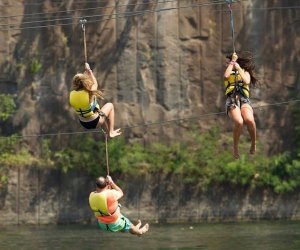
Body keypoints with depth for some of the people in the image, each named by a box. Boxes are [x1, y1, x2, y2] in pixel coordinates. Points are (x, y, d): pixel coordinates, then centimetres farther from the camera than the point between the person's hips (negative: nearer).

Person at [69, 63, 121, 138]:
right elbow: (95, 83, -6)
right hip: (95, 122, -6)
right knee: (110, 105, 20)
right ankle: (111, 132, 22)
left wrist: (86, 72, 12)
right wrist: (89, 70, 8)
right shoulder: (89, 93, -30)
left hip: (83, 123, 6)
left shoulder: (72, 94, -17)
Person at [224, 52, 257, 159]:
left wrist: (238, 68, 4)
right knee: (239, 122, -34)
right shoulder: (230, 71, 23)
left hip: (244, 99, 0)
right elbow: (226, 76, -3)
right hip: (231, 100, 0)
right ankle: (235, 146, -13)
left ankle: (254, 144, -11)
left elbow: (247, 81, -1)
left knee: (249, 120, -34)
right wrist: (232, 62, 5)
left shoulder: (245, 72, 22)